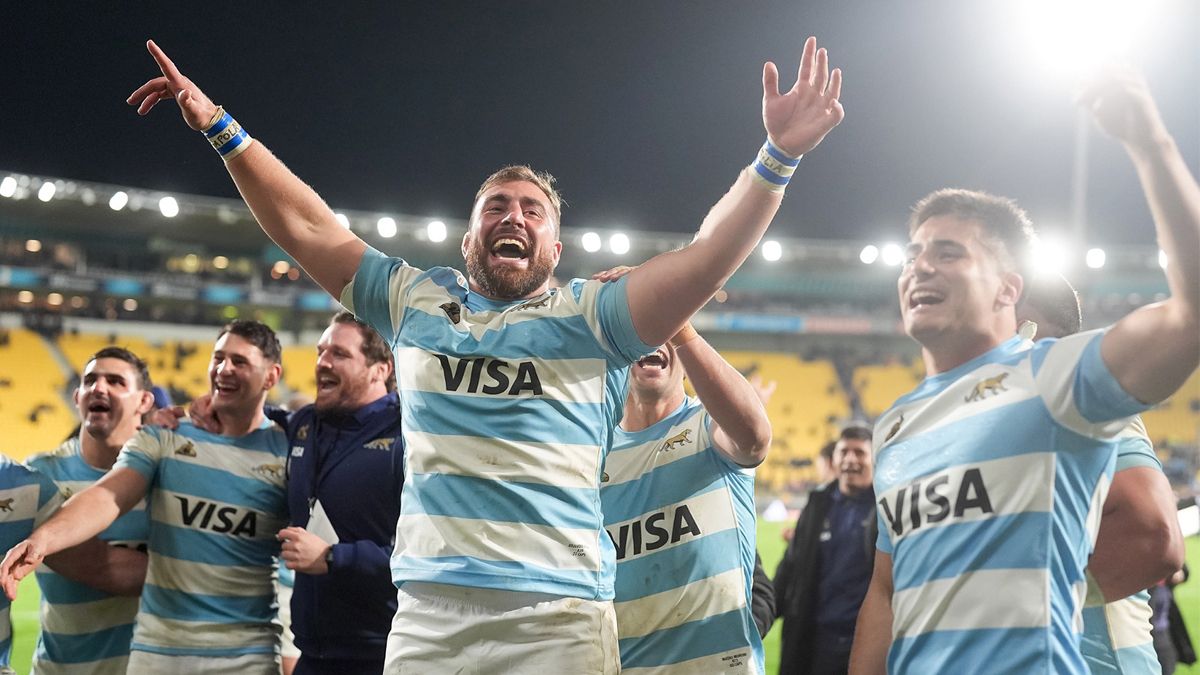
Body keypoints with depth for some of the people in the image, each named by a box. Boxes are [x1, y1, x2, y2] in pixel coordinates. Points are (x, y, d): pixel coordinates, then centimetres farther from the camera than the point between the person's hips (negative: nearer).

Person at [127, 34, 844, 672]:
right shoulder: (418, 302, 15)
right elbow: (306, 227, 15)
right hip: (426, 617, 3)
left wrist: (778, 156, -17)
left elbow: (703, 263, -5)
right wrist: (220, 127, 10)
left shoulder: (588, 316, 6)